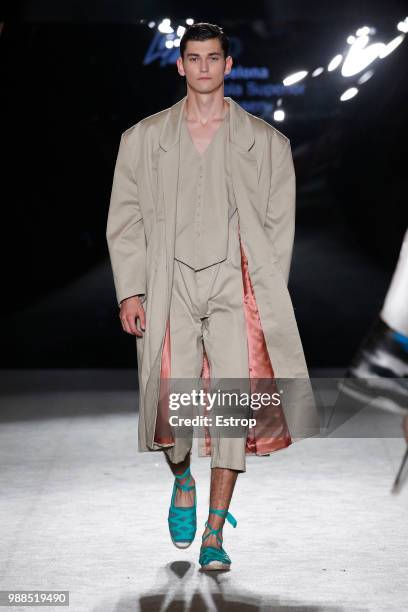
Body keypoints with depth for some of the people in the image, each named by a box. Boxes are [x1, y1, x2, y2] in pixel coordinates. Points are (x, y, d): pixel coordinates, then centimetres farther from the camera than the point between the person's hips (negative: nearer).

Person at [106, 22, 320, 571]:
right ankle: (182, 480, 28)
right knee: (174, 401, -7)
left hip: (234, 286, 0)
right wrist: (130, 290, 1)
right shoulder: (144, 138, 12)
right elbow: (125, 220, 10)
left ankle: (214, 534, -2)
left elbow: (279, 224, 9)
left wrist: (268, 296, 1)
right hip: (171, 284, 1)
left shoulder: (265, 142, 10)